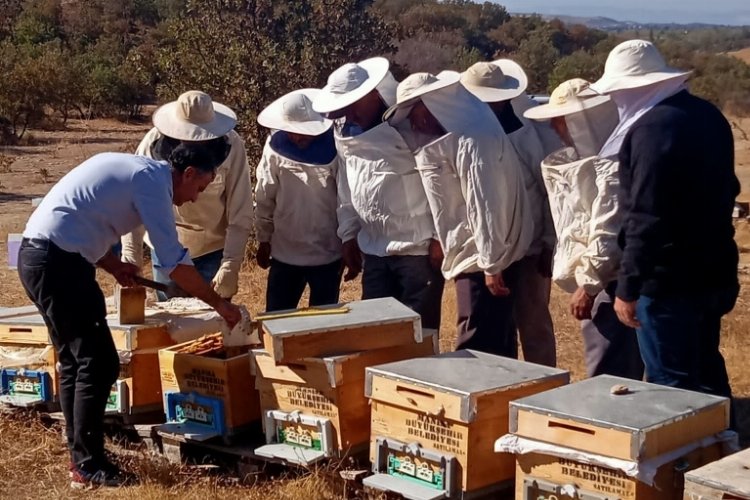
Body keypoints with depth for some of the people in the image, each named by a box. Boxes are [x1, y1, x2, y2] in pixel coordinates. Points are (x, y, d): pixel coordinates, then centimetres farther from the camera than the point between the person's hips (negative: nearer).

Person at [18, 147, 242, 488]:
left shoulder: (131, 168, 19)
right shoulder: (153, 179, -10)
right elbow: (174, 262, -12)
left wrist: (113, 266, 14)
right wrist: (219, 304, -2)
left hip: (38, 256, 10)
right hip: (58, 263, -10)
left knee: (75, 361, 15)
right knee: (99, 363, -6)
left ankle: (80, 458, 22)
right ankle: (89, 467, -1)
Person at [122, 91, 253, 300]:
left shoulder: (231, 145, -18)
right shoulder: (155, 142, -16)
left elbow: (240, 215, -15)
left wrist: (231, 266, -21)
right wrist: (131, 261, -19)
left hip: (213, 251, -1)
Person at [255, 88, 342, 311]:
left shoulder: (333, 147, -13)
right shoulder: (276, 147, -8)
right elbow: (265, 198, 1)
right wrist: (264, 240, 7)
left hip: (327, 254, -1)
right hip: (285, 253, 1)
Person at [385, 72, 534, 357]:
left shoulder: (471, 138, -18)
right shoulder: (454, 136, 13)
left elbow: (485, 204, -23)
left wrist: (491, 263, -22)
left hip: (483, 259, -10)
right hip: (475, 256, 10)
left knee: (475, 351, -7)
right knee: (494, 349, 15)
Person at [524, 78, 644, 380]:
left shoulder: (610, 165, -18)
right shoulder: (585, 156, 14)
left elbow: (608, 236, -22)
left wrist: (588, 285, -17)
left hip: (611, 283, -10)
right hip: (599, 281, 10)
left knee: (609, 379, -8)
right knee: (611, 375, 16)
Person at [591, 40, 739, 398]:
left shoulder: (652, 128, -20)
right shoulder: (707, 115, 9)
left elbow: (646, 217, -24)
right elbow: (725, 189, 19)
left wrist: (628, 287, -20)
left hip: (669, 281, -9)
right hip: (713, 272, 9)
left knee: (671, 385, 0)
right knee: (706, 374, 20)